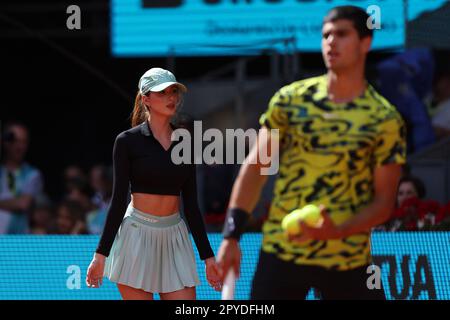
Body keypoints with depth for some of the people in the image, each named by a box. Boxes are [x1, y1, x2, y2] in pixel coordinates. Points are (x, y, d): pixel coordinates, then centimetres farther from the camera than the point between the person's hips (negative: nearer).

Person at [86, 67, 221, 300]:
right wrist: (101, 254, -8)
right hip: (137, 236, -4)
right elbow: (119, 200, -3)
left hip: (175, 237, 4)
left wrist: (207, 255, 9)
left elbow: (191, 205, 12)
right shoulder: (128, 141, -1)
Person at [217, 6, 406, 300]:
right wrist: (232, 235, -3)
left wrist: (336, 230, -21)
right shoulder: (290, 99, 2)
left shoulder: (385, 119, -4)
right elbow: (255, 168, 5)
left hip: (348, 260, -1)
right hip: (281, 251, 1)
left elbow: (383, 202, -3)